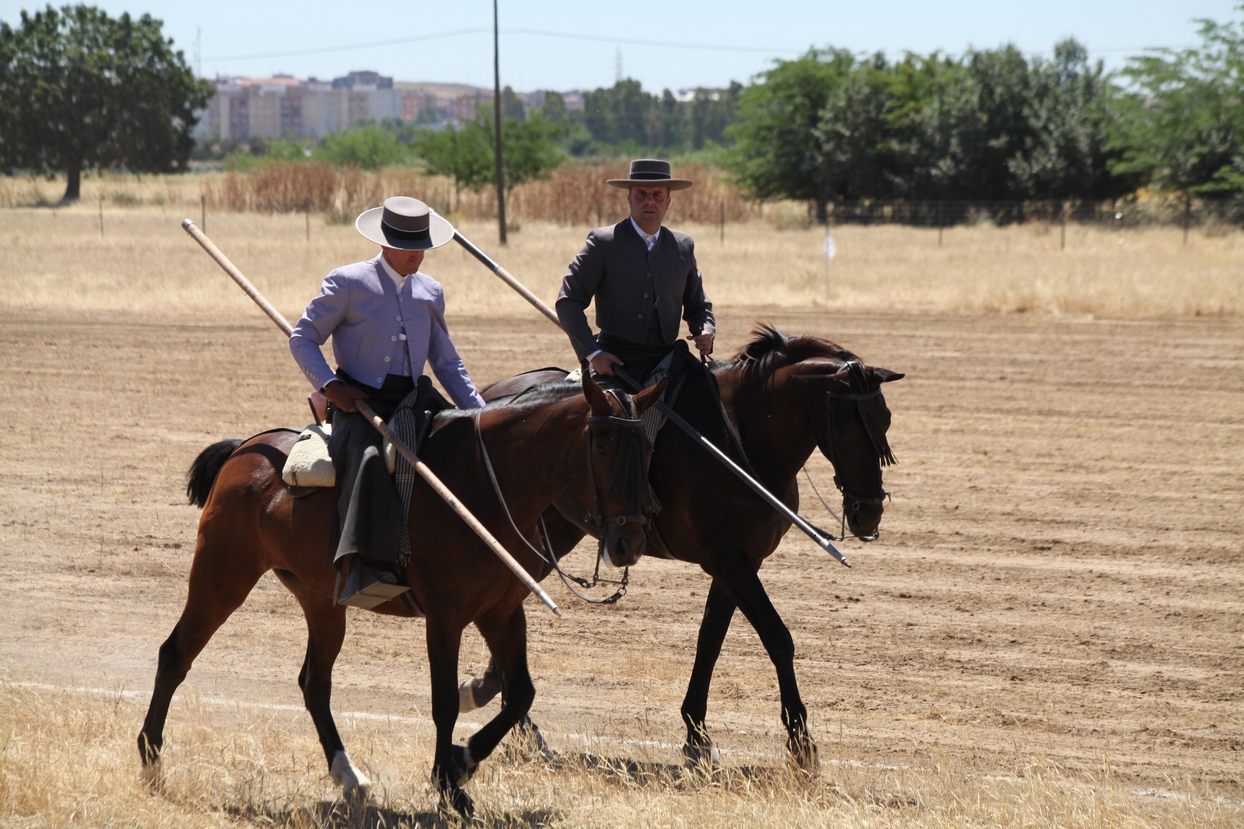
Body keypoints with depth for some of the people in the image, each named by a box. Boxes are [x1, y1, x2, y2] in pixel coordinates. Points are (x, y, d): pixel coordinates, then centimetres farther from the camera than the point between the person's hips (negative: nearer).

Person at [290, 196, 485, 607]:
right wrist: (330, 385, -12)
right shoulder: (347, 283, 2)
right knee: (368, 458, -36)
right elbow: (302, 339, 3)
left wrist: (481, 414, 13)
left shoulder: (431, 292, 18)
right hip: (358, 404, -6)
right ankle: (361, 569, -49)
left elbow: (448, 365, 24)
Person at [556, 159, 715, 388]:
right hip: (615, 363, -4)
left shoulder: (683, 246, 14)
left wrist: (705, 334, 1)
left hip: (666, 361, 4)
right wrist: (592, 353, -12)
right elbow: (568, 301, -2)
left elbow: (697, 306, 24)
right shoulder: (603, 242, 1)